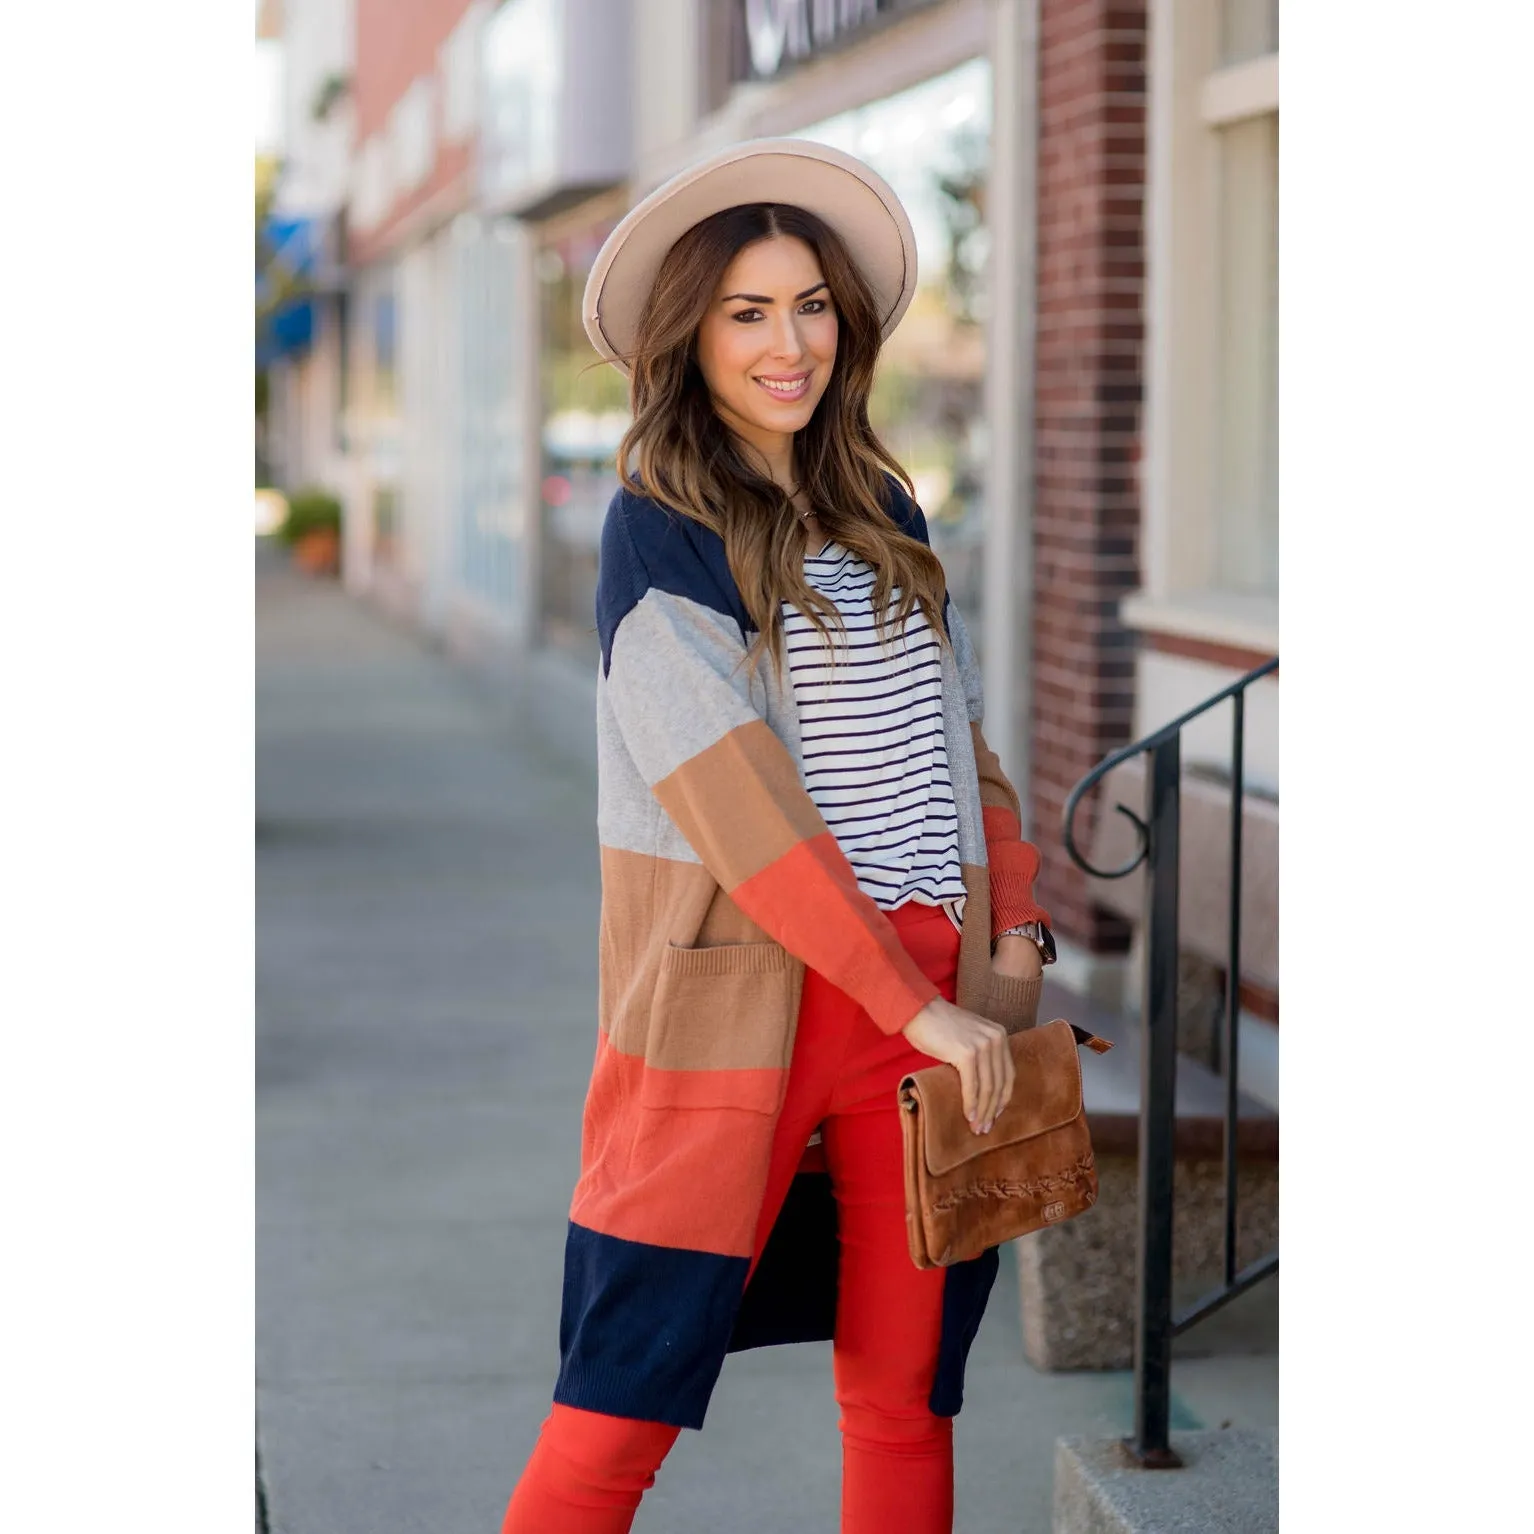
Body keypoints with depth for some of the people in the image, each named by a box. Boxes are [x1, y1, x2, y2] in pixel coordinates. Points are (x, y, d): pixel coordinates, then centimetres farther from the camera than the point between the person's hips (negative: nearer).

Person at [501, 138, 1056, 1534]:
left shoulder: (885, 512, 14)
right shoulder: (657, 530, -5)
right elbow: (737, 803, -13)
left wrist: (1014, 938, 3)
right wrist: (920, 1008, -14)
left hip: (934, 991, 6)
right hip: (743, 1001, -5)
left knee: (905, 1393, 7)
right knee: (626, 1398, -3)